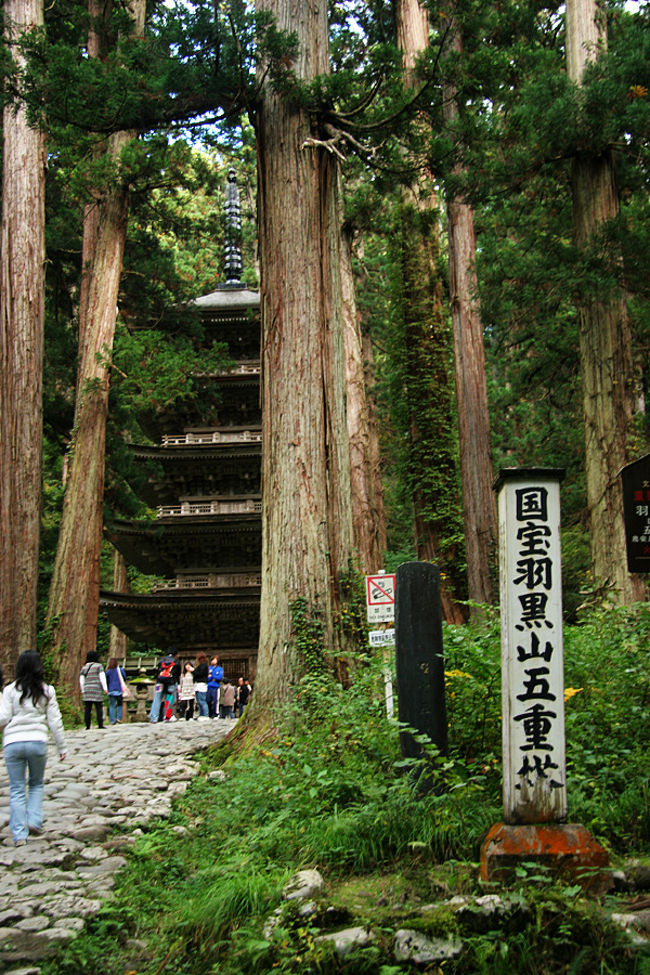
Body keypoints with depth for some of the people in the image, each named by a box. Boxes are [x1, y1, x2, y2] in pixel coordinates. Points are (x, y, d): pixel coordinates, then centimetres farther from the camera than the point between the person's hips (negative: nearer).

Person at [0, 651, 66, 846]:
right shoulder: (47, 691, 3)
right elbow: (54, 720, 4)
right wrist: (61, 747, 12)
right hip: (38, 741, 1)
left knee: (16, 789, 7)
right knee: (36, 784, 21)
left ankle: (19, 834, 2)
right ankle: (34, 821, 7)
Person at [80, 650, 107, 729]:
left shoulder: (84, 667, 11)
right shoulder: (98, 666, -1)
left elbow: (81, 680, 11)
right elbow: (102, 677, -8)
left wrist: (83, 690, 18)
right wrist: (105, 688, -6)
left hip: (87, 689, 4)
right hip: (97, 690, -4)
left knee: (87, 709, 3)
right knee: (99, 708, -2)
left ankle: (87, 726, 0)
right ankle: (100, 724, -7)